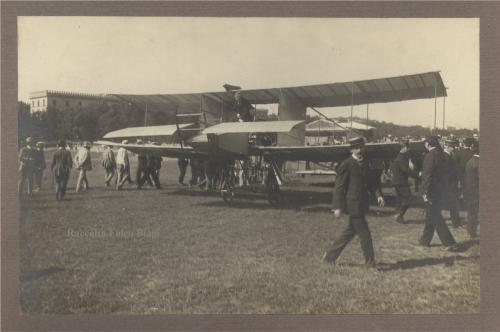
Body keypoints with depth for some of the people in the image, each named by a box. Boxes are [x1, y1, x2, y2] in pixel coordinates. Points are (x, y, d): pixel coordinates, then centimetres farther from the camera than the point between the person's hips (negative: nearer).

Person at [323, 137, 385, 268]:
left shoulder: (364, 164, 13)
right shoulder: (346, 165, -11)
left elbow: (372, 182, 17)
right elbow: (339, 186, -11)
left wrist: (378, 195, 0)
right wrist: (338, 207, -14)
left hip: (361, 205, 8)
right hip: (353, 205, -8)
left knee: (348, 232, 16)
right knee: (364, 234, -1)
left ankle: (330, 255, 28)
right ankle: (370, 264, 12)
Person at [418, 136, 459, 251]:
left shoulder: (430, 156, -18)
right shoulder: (441, 154, 9)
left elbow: (428, 175, -21)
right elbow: (442, 173, 13)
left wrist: (425, 192, -18)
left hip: (431, 191, -9)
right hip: (439, 190, 9)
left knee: (435, 218, -3)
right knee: (431, 216, 17)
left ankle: (450, 243, -1)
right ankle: (425, 240, 28)